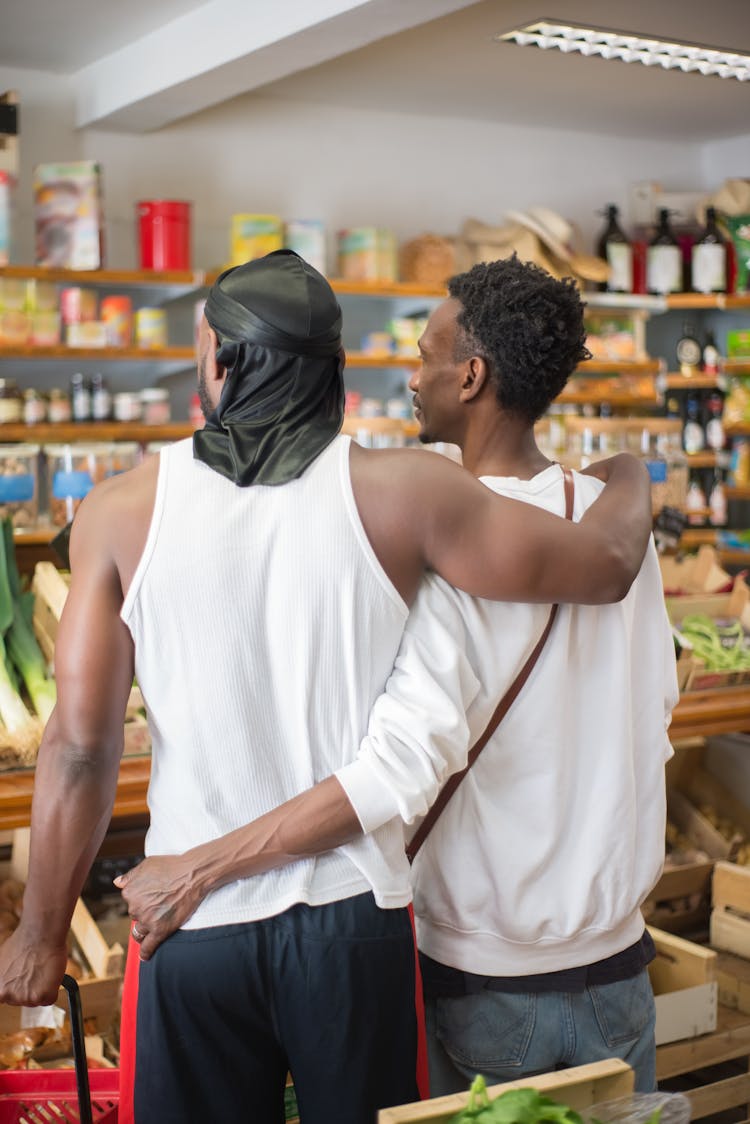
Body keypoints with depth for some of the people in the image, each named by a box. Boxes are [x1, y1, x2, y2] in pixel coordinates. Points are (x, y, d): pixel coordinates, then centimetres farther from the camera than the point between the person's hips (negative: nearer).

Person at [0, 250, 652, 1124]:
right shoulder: (397, 492, -9)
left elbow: (81, 747, -6)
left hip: (193, 924, 0)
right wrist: (628, 477, 20)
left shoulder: (124, 510, -6)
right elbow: (607, 565, -3)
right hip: (354, 917, 0)